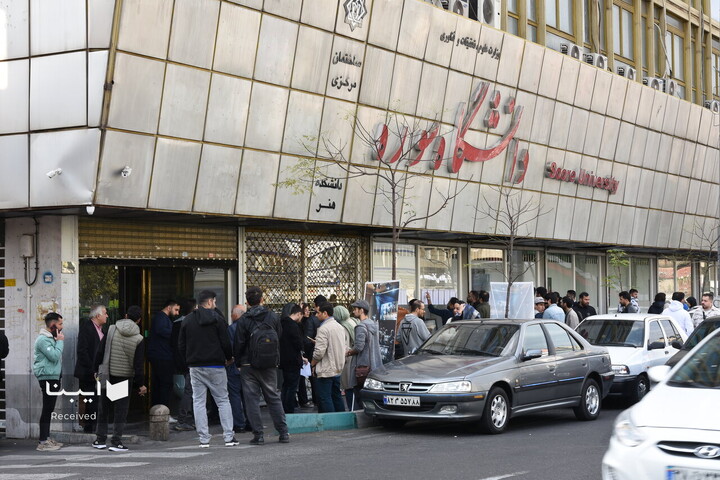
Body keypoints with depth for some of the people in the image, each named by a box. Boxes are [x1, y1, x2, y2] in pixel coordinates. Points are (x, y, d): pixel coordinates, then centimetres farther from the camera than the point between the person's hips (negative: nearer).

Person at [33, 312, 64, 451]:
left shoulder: (50, 338, 18)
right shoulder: (43, 339, -14)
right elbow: (54, 356, -21)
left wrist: (59, 341, 8)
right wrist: (60, 341, -12)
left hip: (53, 378, 10)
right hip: (47, 378, -10)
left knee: (49, 409, 13)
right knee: (47, 409, -10)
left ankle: (46, 438, 19)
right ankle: (43, 442, -9)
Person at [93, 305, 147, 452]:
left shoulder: (111, 330, -3)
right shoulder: (138, 339, -7)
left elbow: (100, 352, -1)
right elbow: (139, 364, -7)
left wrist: (97, 370, 10)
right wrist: (141, 384, 0)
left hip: (107, 375, 2)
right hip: (125, 378, -2)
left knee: (103, 408, 13)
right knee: (121, 410, 4)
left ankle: (100, 440, 18)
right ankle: (116, 442, 0)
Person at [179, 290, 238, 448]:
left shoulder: (187, 320, 6)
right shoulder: (217, 319, -5)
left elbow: (182, 346, 7)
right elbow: (225, 342, -6)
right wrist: (229, 358, 11)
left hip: (195, 368, 3)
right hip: (215, 366, -3)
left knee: (199, 402, 5)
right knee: (223, 401, 5)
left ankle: (203, 438, 0)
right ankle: (229, 437, 1)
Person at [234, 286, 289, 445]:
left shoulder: (244, 320, -8)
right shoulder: (273, 317, 1)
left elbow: (239, 344, -5)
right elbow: (279, 339, 7)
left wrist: (238, 363, 7)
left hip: (249, 365, -3)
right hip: (270, 366, 3)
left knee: (252, 399, 3)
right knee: (274, 398, 11)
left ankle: (258, 435, -1)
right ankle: (284, 433, 8)